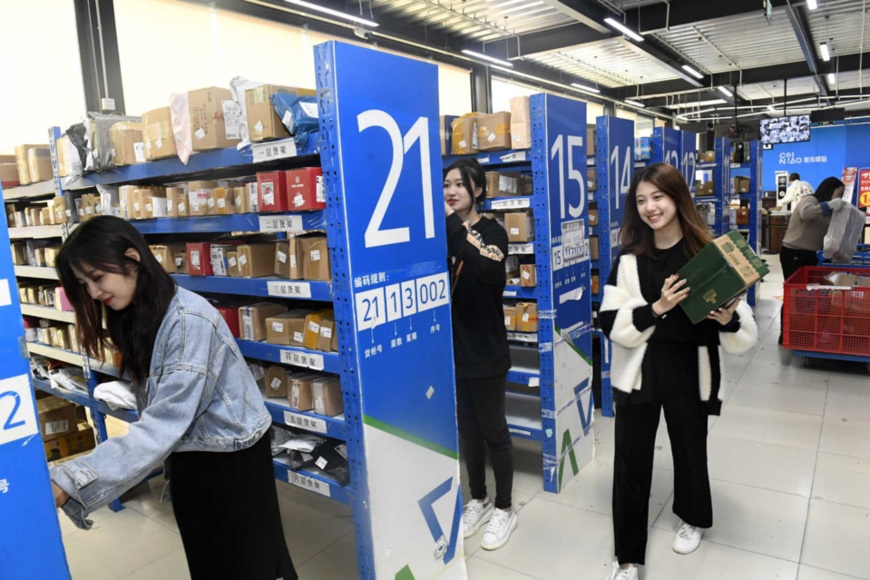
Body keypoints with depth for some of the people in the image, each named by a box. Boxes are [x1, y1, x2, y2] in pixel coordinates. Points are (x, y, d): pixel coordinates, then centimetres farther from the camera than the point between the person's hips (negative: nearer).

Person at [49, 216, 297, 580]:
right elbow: (153, 412, 1)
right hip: (186, 460, 8)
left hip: (232, 460, -8)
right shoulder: (134, 318, 3)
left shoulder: (190, 320, -26)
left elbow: (164, 424, -30)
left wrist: (69, 483, -32)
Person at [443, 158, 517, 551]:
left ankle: (503, 510, 29)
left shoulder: (492, 231, -10)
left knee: (493, 432, 9)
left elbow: (489, 272, -33)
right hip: (453, 350, 5)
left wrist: (453, 224, -34)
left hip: (484, 352, -5)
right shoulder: (443, 233, 5)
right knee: (467, 431, 17)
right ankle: (478, 501, 37)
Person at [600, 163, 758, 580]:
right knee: (631, 461, 6)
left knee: (690, 448, 21)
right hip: (639, 370, 0)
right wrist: (657, 308, -23)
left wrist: (729, 319, -24)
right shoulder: (629, 259, -3)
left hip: (690, 371, 0)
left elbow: (742, 333, -2)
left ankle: (693, 518, 52)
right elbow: (612, 324, -9)